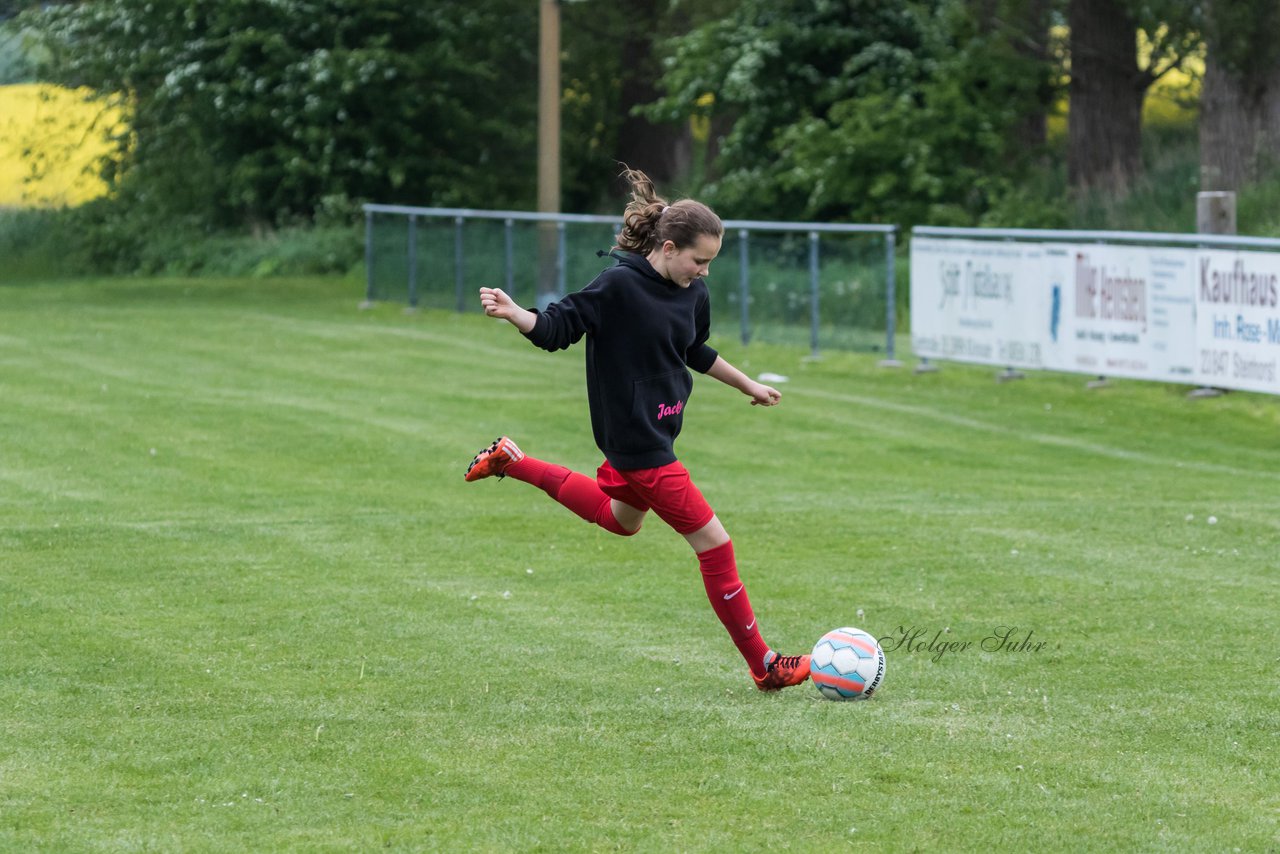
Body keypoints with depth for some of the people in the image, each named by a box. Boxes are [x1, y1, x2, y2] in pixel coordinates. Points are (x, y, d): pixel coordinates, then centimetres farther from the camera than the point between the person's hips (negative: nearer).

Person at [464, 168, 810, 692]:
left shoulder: (693, 293, 2)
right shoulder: (620, 287, -22)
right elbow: (556, 329, -18)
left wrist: (748, 386, 30)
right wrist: (511, 312, -36)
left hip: (657, 428, 9)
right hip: (638, 441, -9)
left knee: (620, 520, 34)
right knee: (713, 543, -5)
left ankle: (512, 463, 41)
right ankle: (762, 665, 5)